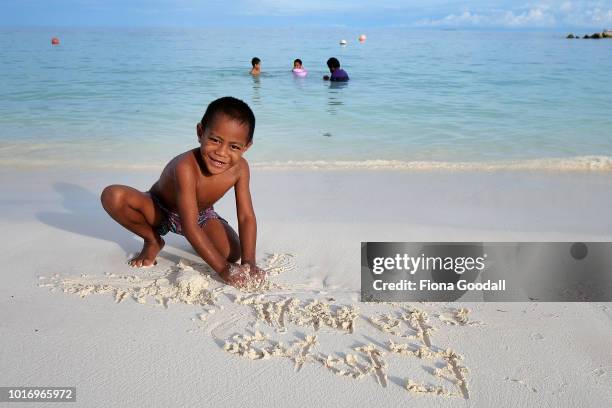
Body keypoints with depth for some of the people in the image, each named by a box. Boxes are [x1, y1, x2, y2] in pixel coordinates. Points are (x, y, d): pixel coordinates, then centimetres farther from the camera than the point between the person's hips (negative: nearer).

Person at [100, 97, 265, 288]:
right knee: (113, 196, -31)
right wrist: (222, 268, -43)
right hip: (159, 210, -3)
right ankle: (153, 240, -4)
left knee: (232, 252, -23)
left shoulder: (239, 167, -25)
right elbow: (190, 227, -41)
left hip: (200, 214, 3)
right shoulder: (186, 167, -40)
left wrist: (248, 262, -35)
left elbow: (246, 217, -21)